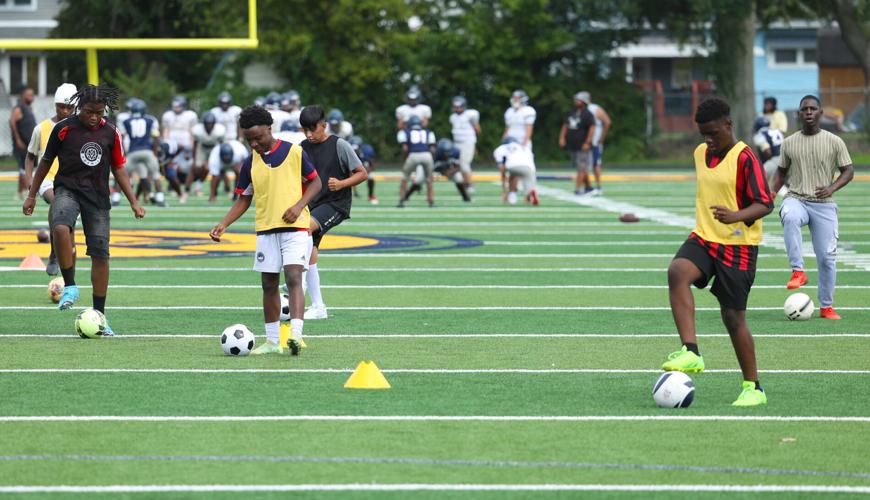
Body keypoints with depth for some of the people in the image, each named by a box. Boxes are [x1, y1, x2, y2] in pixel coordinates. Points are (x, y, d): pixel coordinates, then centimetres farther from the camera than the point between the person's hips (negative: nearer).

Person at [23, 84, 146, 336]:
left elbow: (118, 169, 12)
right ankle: (70, 287, -19)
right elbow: (46, 161, 8)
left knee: (100, 254, 1)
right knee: (60, 228, -34)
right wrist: (32, 195, 10)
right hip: (67, 190, -3)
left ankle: (99, 315, 11)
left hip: (97, 197, 3)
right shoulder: (63, 129, -4)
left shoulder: (110, 133, 3)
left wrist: (133, 202, 7)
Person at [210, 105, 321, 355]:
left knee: (293, 278, -18)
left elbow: (315, 182, 3)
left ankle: (296, 334, -27)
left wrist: (299, 205, -13)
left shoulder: (294, 152, -4)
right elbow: (243, 200, 12)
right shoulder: (250, 163, 6)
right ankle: (272, 341, 14)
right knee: (269, 284, 6)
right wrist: (223, 224, 0)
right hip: (265, 229, 4)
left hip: (294, 227, -4)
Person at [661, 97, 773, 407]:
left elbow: (765, 204, -17)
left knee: (733, 317, -1)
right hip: (703, 240, 6)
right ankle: (691, 352, -32)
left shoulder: (744, 158, -12)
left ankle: (753, 388, 14)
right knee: (678, 272, -27)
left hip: (737, 246, -6)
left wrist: (736, 216, -34)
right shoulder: (701, 153, 10)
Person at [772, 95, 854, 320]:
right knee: (790, 218, -38)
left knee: (827, 257, -1)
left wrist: (832, 188, -16)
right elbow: (782, 172, 19)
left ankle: (826, 307, 14)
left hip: (823, 204, 0)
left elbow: (848, 171, 3)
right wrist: (771, 192, 2)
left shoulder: (834, 142, 1)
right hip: (796, 199, 0)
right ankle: (797, 271, -35)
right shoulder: (789, 143, 7)